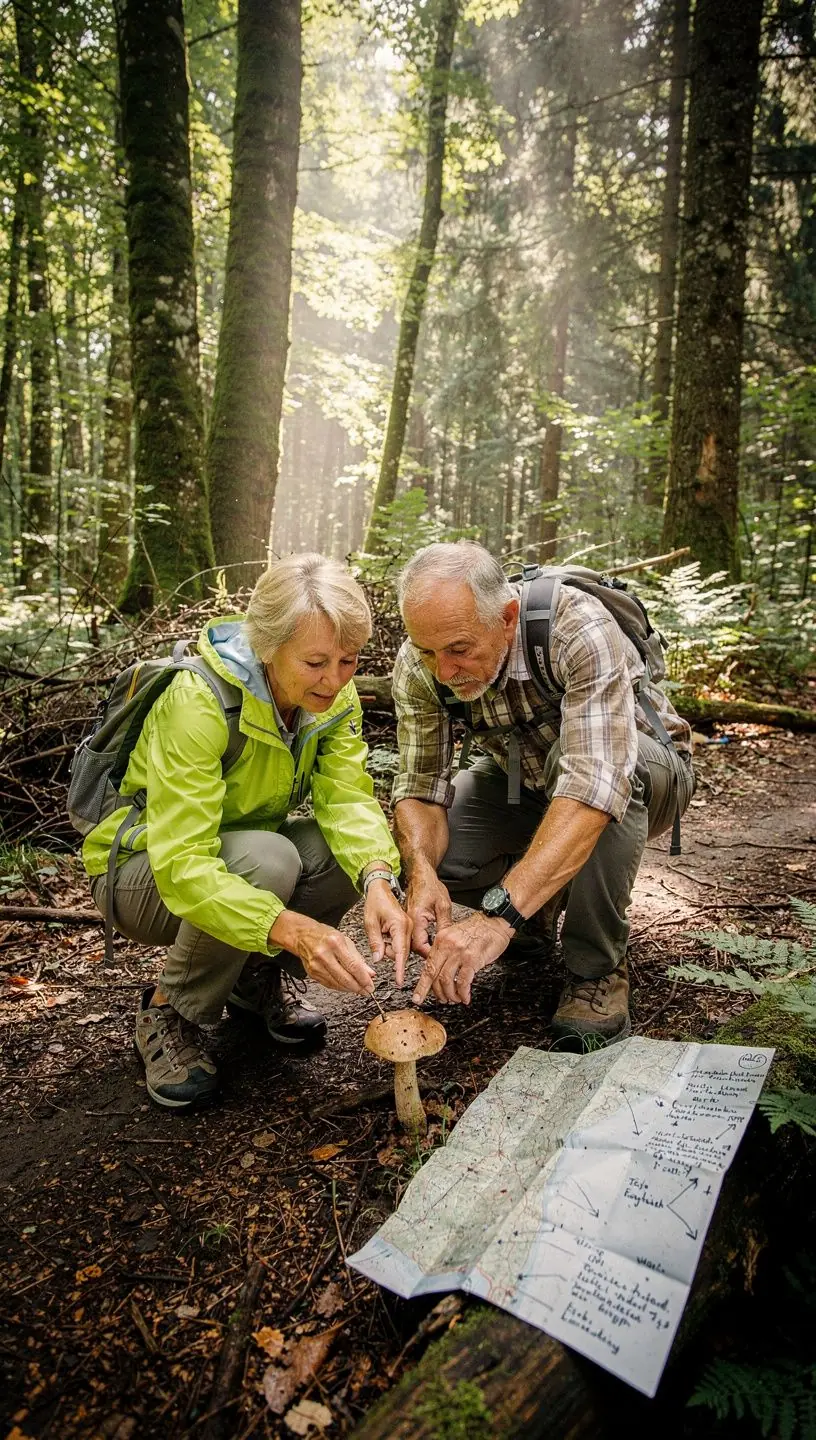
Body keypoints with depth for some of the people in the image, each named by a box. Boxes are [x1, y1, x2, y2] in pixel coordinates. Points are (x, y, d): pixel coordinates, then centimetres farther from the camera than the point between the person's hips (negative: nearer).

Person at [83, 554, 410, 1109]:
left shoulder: (335, 696, -13)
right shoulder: (197, 703, -33)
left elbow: (348, 798, -23)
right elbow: (182, 866, -40)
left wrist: (379, 881, -43)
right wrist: (290, 928, -53)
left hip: (250, 847, 6)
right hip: (142, 870, -5)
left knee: (362, 853, -22)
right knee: (266, 860, -36)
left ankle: (258, 975, 5)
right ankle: (169, 1011, -9)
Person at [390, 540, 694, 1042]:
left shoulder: (580, 629, -37)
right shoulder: (420, 664, -21)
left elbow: (594, 781, -48)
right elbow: (420, 785, -18)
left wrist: (498, 915, -55)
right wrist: (422, 874, -40)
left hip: (647, 773, -4)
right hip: (523, 782, 4)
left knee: (571, 758, -39)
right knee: (424, 847, -22)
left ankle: (599, 965, -19)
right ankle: (543, 896, 10)